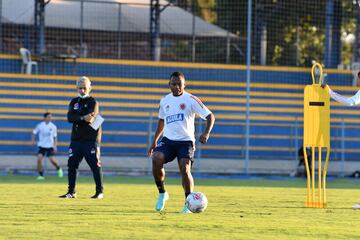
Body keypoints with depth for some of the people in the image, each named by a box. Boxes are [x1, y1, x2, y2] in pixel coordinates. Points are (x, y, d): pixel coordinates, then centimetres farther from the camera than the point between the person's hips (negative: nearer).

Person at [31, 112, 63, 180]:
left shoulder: (53, 126, 0)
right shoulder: (40, 125, -3)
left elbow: (55, 137, 6)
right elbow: (34, 133, 8)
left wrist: (55, 146, -2)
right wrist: (33, 140, -7)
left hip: (50, 146, 0)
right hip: (41, 145, 0)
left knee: (52, 159, -12)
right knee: (39, 158, -17)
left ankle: (59, 169, 21)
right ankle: (41, 175, -5)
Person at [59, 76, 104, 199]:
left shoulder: (93, 102, -1)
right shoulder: (74, 102, 12)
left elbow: (90, 118, -17)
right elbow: (70, 118, -5)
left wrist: (77, 120, -16)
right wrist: (83, 118, -20)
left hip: (91, 139, -5)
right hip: (76, 139, 5)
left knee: (95, 165, -4)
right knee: (72, 165, 2)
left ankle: (99, 192, 2)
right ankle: (71, 192, 8)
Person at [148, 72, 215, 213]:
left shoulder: (190, 100, -4)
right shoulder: (165, 101, 12)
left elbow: (210, 116, -6)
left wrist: (206, 132, -24)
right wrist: (154, 141, 26)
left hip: (185, 141, -4)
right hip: (168, 140, 4)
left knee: (185, 169, -21)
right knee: (156, 159, -23)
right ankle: (162, 193, -5)